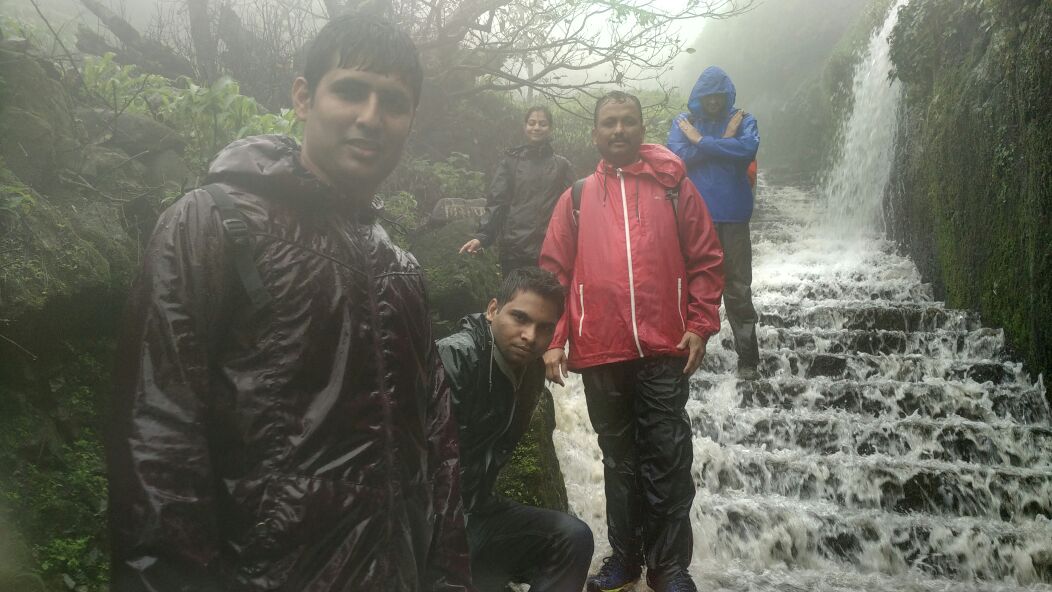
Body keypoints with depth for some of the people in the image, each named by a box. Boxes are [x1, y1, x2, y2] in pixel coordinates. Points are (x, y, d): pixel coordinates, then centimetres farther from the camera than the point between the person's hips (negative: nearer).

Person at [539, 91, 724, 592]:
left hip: (665, 351, -1)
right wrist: (554, 340, -2)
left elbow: (706, 260, 4)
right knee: (619, 460, 14)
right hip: (600, 355, 2)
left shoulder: (673, 186, 6)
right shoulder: (576, 197, 9)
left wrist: (699, 325, -5)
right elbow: (554, 272, 5)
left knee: (667, 461, 4)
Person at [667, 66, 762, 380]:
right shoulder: (683, 121, 5)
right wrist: (724, 141, -11)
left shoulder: (743, 119, 3)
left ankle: (748, 359, 9)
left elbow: (748, 149, -17)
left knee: (738, 289, 2)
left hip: (733, 216, -1)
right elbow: (678, 156, -12)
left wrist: (702, 141, -13)